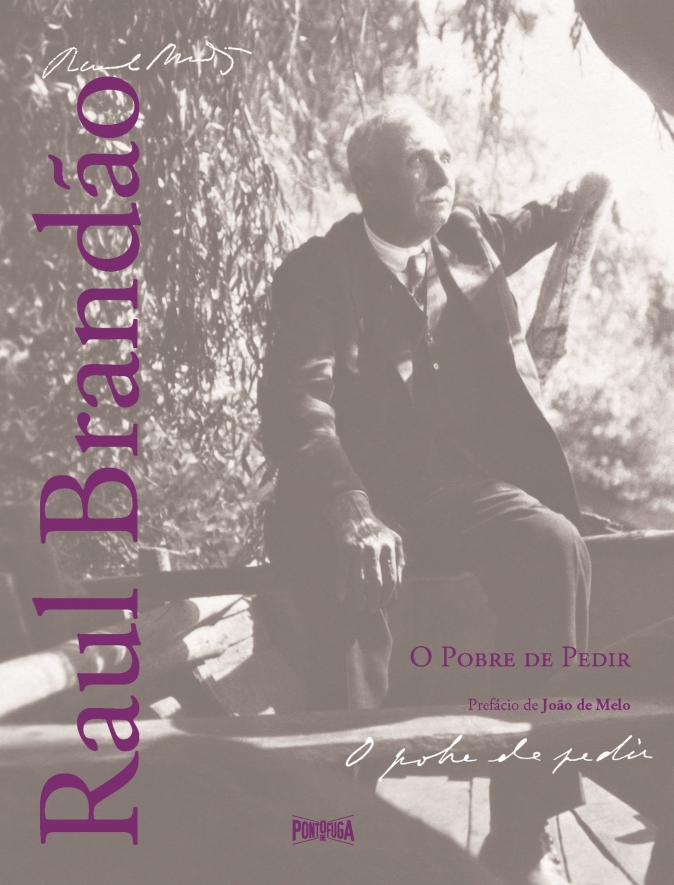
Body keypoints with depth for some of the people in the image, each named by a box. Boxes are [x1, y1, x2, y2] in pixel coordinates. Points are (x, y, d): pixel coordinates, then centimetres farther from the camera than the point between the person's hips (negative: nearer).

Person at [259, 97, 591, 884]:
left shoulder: (469, 236, 12)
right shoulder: (315, 273, -3)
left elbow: (530, 227, 37)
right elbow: (297, 406, -18)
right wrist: (352, 515, -36)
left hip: (459, 481, 4)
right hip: (359, 487, -3)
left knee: (552, 544, -30)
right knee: (340, 570, -38)